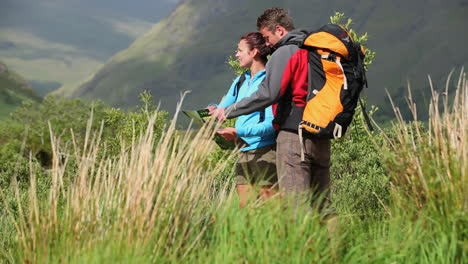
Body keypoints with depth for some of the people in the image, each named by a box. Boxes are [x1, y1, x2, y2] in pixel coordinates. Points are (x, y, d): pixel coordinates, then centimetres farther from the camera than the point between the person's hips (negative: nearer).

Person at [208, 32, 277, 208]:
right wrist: (214, 111, 1)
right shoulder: (240, 81, 17)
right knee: (244, 207, 4)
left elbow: (272, 123, -15)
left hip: (265, 150, -8)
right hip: (244, 152, 8)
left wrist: (238, 132, -21)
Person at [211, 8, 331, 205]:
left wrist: (228, 111, -8)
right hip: (321, 136, 8)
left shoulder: (284, 52, -6)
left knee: (294, 204, -10)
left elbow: (267, 94, -14)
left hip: (293, 133, -8)